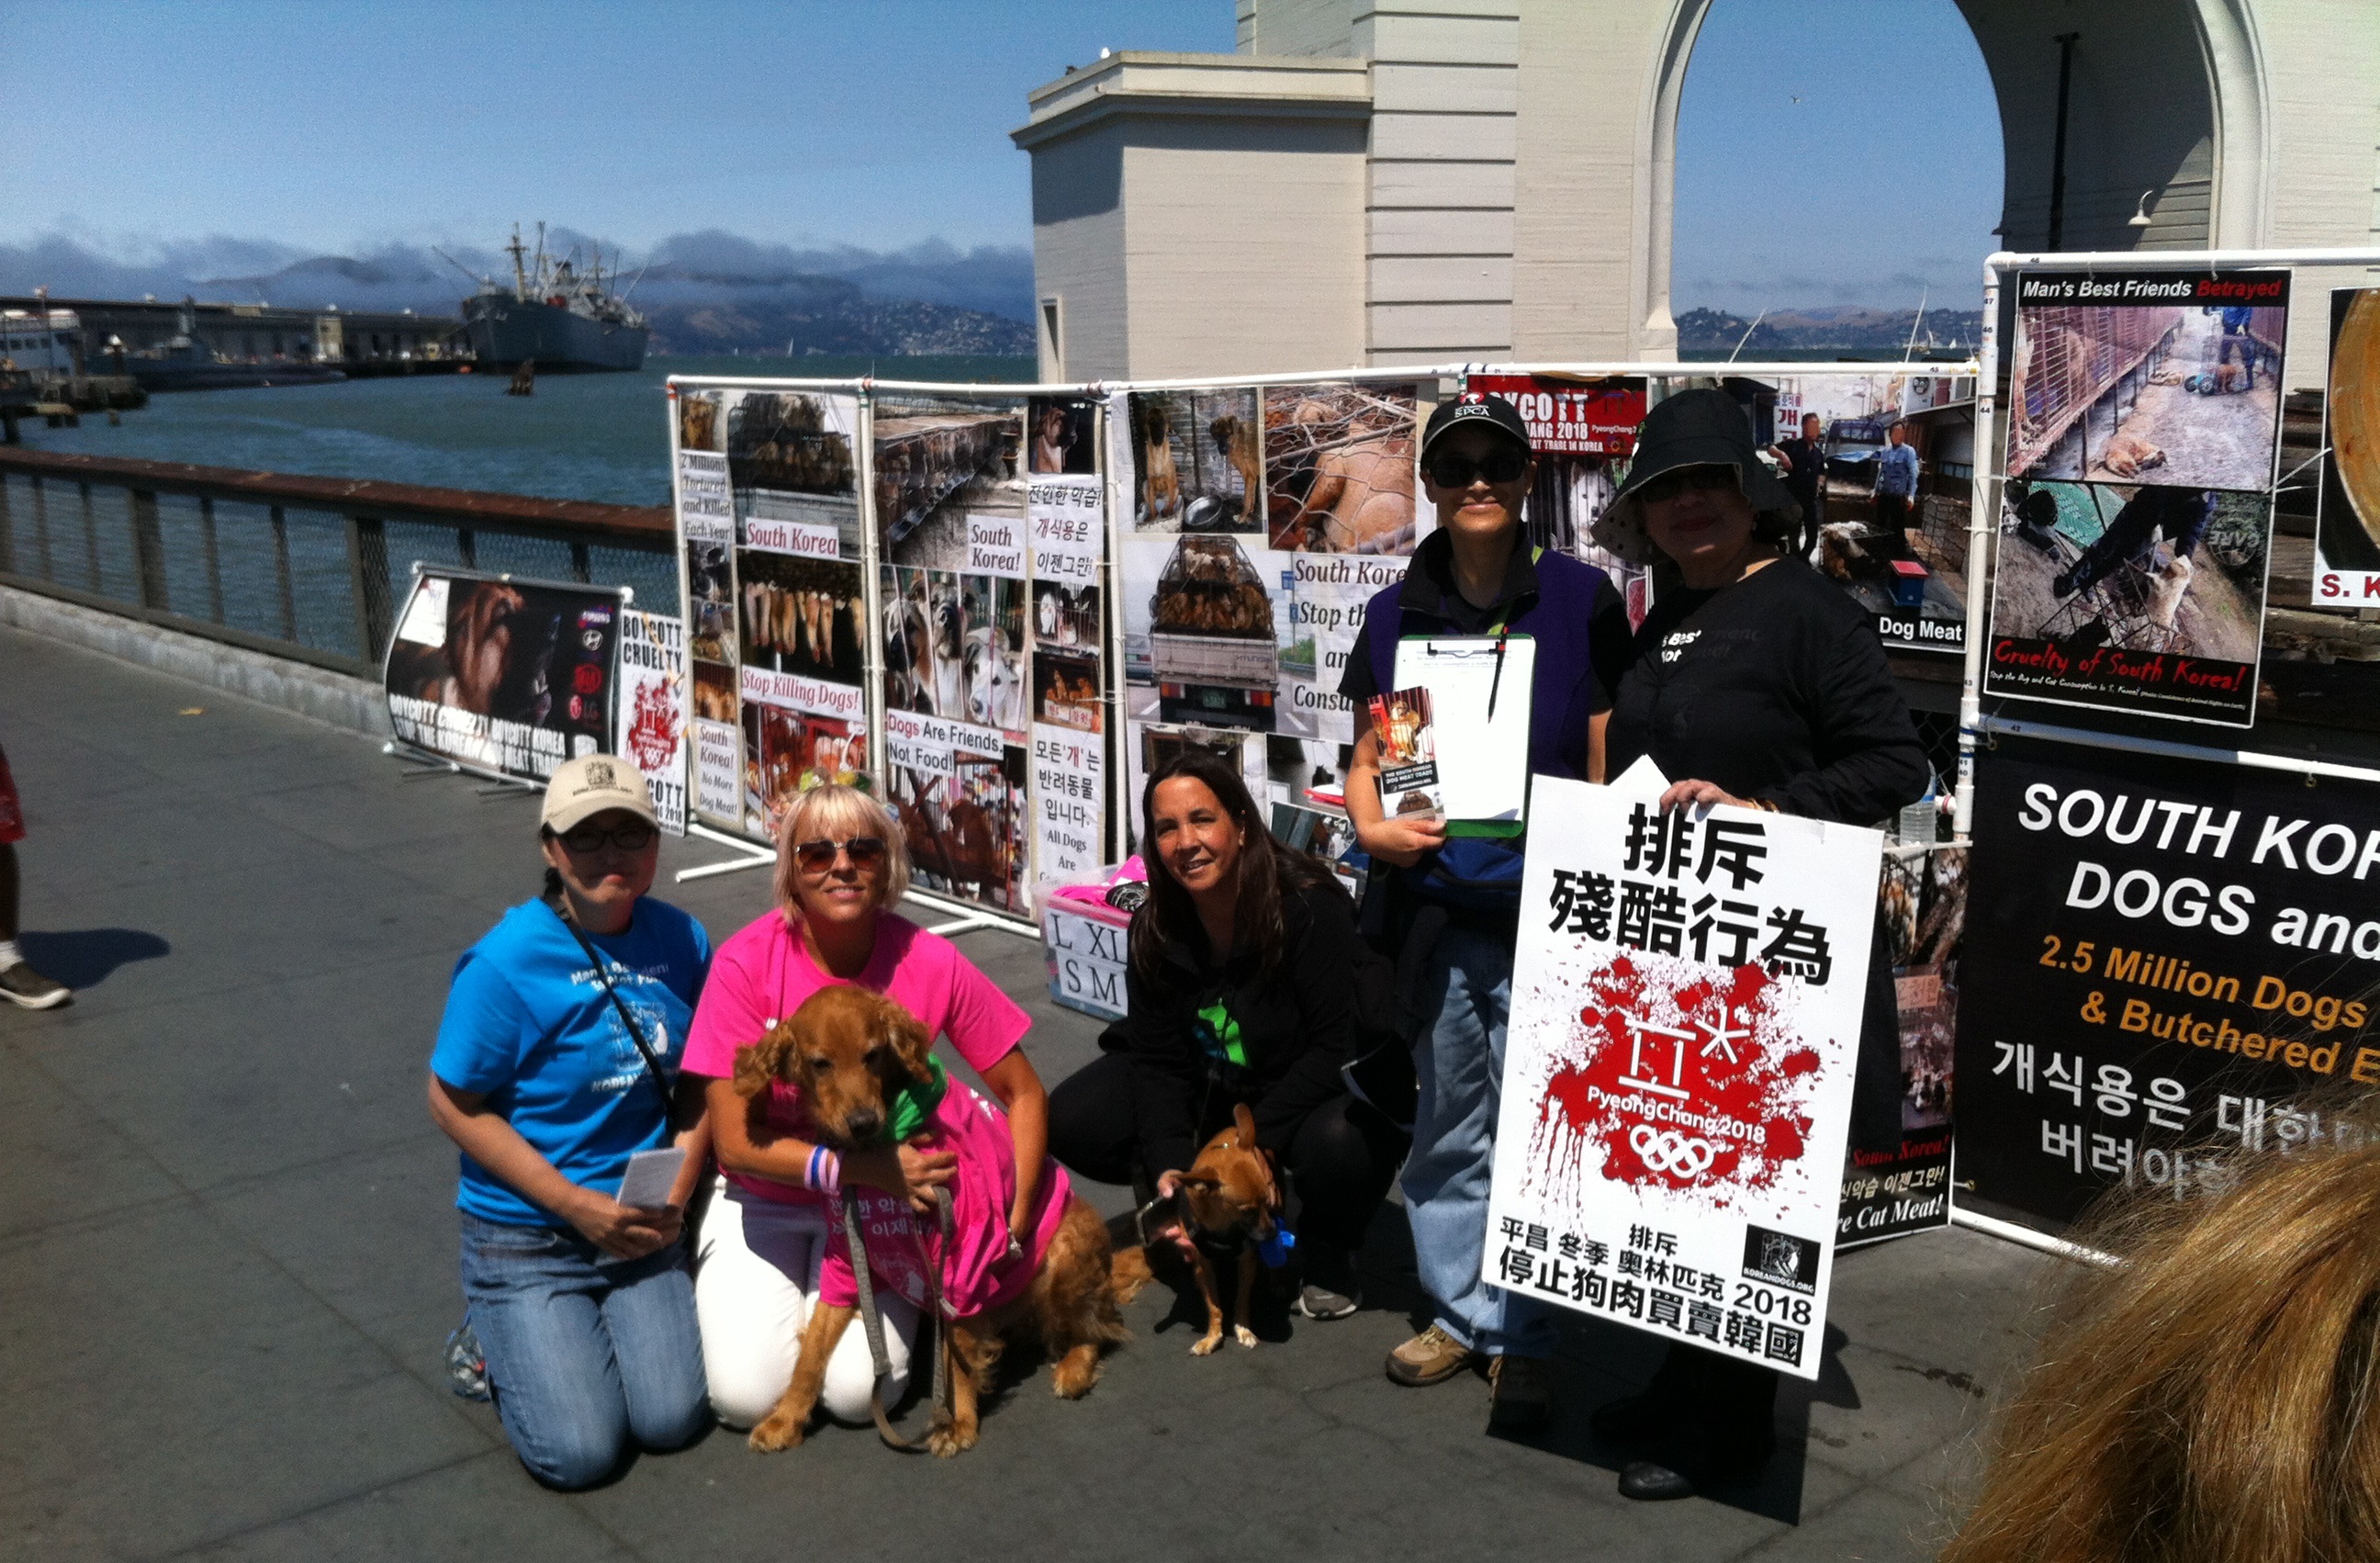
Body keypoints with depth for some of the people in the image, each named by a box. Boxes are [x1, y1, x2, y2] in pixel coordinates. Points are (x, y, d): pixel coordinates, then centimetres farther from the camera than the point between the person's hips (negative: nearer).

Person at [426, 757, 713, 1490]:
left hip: (640, 1227, 4)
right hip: (525, 1233, -4)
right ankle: (493, 1325, 20)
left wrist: (677, 1193, -7)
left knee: (672, 1422, -3)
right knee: (577, 1452, -9)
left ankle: (595, 1317, 26)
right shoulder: (506, 961, -19)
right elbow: (455, 1105, -14)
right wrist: (575, 1205, -17)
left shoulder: (682, 941, -5)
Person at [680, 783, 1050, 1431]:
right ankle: (721, 1284, 17)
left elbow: (1024, 1094, -8)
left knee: (858, 1391, -17)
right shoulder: (745, 962, -21)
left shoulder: (930, 963, -18)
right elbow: (735, 1139, -19)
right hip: (765, 1199, 0)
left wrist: (1013, 1224, -19)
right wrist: (860, 1167, -31)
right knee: (747, 1394, -16)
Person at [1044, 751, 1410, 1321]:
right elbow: (1158, 1058, -8)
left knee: (1340, 1145, -40)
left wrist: (1254, 1141, -30)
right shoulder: (1156, 928, -8)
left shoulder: (1308, 907, -25)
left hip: (1322, 1087, -5)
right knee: (1072, 1122, -13)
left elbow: (1337, 1046, -25)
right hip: (1211, 1089, 5)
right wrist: (1167, 1166, -23)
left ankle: (1327, 1253, -3)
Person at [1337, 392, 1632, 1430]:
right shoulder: (1396, 614, 6)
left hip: (1548, 907, -3)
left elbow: (1611, 762, 0)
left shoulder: (1581, 600, -2)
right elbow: (1367, 755, 13)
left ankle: (1521, 1338, 13)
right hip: (1437, 909, 3)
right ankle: (1460, 1307, 29)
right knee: (1449, 1121, 14)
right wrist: (1373, 827, -7)